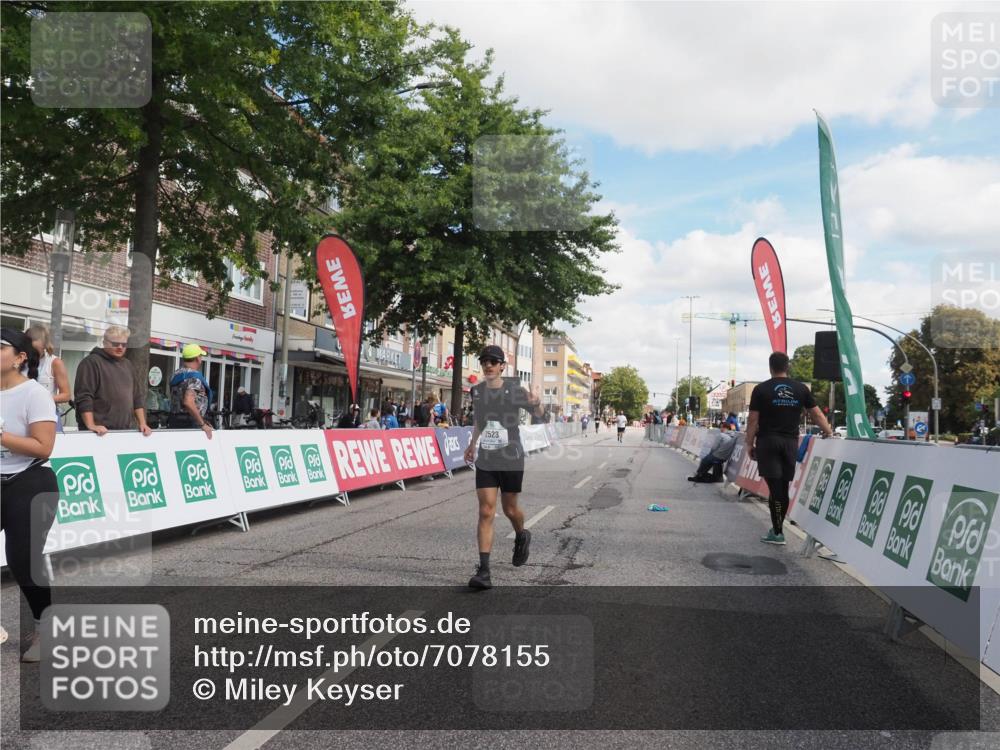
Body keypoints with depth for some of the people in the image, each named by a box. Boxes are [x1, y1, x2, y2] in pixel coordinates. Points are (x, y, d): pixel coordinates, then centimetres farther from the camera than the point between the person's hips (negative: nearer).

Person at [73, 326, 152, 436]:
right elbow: (84, 397, -12)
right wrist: (91, 425, -20)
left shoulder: (127, 365, 19)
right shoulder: (91, 362, -3)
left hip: (126, 431, 6)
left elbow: (136, 397, 20)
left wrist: (142, 423, 10)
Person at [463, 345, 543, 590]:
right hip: (485, 461, 2)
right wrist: (472, 443, 26)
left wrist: (536, 403, -21)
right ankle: (483, 571, -6)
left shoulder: (514, 389, -8)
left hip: (511, 460, -2)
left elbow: (538, 413, 2)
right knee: (486, 512, -6)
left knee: (509, 509, 11)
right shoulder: (476, 390, 2)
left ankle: (522, 536, 46)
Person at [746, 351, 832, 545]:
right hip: (790, 442, 3)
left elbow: (753, 420, -4)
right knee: (783, 486, 10)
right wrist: (830, 433, 23)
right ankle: (778, 528, 19)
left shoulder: (761, 389, -3)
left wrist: (749, 443, 4)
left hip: (767, 441, -3)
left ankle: (777, 532, -4)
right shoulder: (801, 389, 6)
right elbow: (817, 415, 11)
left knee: (775, 486, -4)